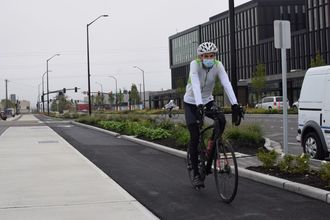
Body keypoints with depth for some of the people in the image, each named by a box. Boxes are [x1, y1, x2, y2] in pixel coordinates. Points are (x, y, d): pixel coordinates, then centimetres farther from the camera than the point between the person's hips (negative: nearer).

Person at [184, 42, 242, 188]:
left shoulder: (218, 65, -16)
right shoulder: (195, 64, -24)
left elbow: (226, 84, -28)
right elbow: (195, 85, -38)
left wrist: (234, 104, -40)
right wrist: (199, 104, -52)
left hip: (207, 101, 3)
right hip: (191, 103, -3)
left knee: (221, 120, -24)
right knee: (195, 136, -12)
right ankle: (196, 174, 0)